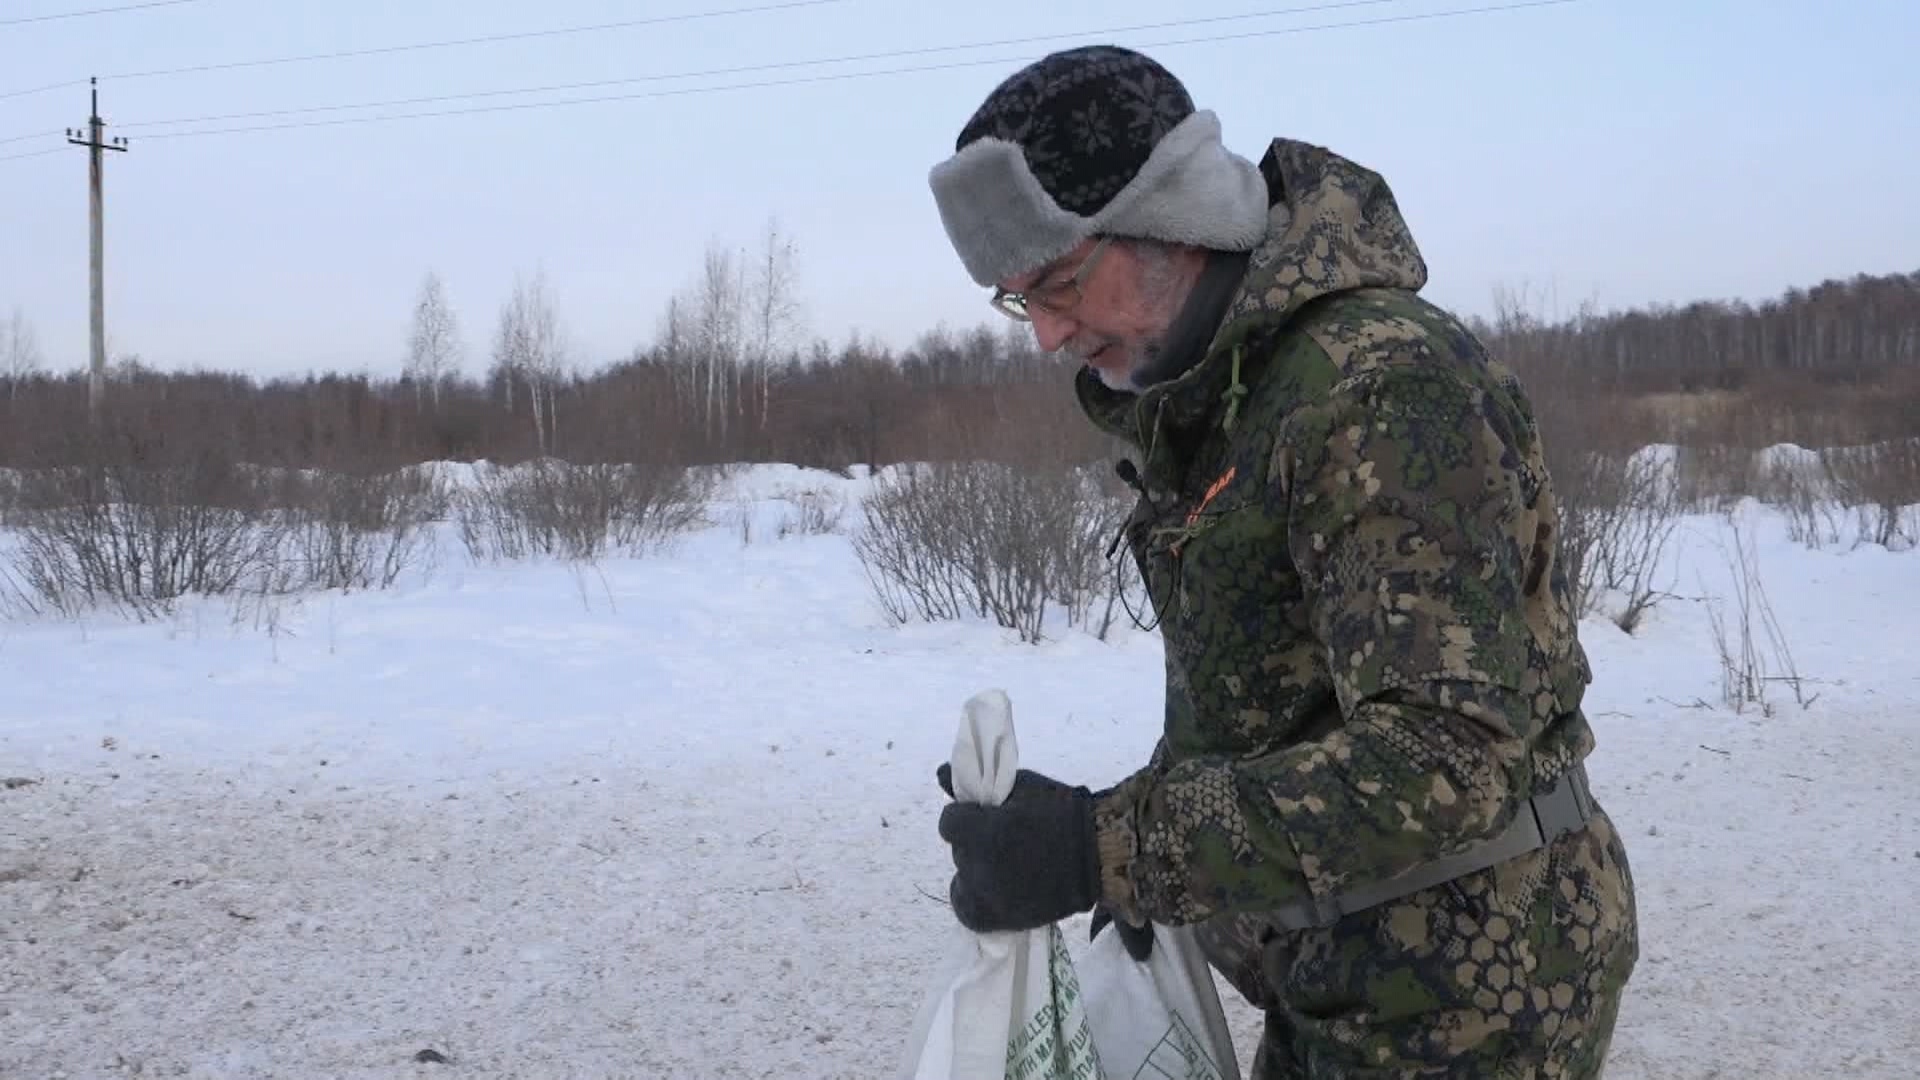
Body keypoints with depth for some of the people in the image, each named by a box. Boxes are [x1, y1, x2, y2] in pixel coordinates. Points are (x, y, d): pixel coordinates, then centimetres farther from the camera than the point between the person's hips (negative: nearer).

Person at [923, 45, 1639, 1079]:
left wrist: (1110, 848, -35)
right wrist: (1153, 851, 6)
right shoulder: (1189, 403, 6)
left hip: (1463, 992, -8)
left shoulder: (1385, 382, -25)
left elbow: (1446, 754, -32)